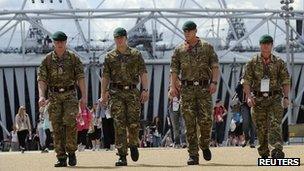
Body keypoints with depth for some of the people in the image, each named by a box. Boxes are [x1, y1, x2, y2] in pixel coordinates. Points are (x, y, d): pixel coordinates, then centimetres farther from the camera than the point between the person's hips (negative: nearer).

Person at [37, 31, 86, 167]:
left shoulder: (73, 58, 1)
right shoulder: (47, 60, 2)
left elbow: (80, 77, -1)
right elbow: (41, 79, -2)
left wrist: (84, 96, -10)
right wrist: (41, 96, -17)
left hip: (70, 94, -1)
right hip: (54, 96, 1)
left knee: (70, 122, -17)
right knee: (57, 127, -1)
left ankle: (71, 152, -2)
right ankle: (61, 158, 2)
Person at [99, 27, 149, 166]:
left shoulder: (136, 54, 6)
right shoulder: (109, 57, 8)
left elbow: (143, 73, 3)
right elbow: (105, 77, 8)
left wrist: (145, 90, -8)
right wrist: (103, 95, 1)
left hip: (132, 92, 0)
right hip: (116, 93, 0)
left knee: (133, 123, -4)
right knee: (119, 125, -6)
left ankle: (133, 145, 26)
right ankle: (122, 156, -7)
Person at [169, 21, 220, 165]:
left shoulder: (207, 47, 6)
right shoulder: (179, 50, 8)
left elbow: (215, 66, 2)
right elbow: (174, 69, 5)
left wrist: (214, 82, -12)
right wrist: (173, 86, -8)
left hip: (204, 88, -1)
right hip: (187, 89, 1)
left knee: (205, 120, -10)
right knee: (190, 123, -3)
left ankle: (205, 146, 17)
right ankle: (193, 155, 0)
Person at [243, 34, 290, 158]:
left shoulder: (279, 62, 5)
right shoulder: (253, 63, 4)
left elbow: (285, 81, 6)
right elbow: (246, 81, 1)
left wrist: (286, 97, -3)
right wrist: (248, 96, -11)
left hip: (275, 98, -1)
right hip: (258, 99, 1)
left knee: (275, 124, -16)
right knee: (261, 127, 4)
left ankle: (277, 150, -27)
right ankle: (264, 153, 15)